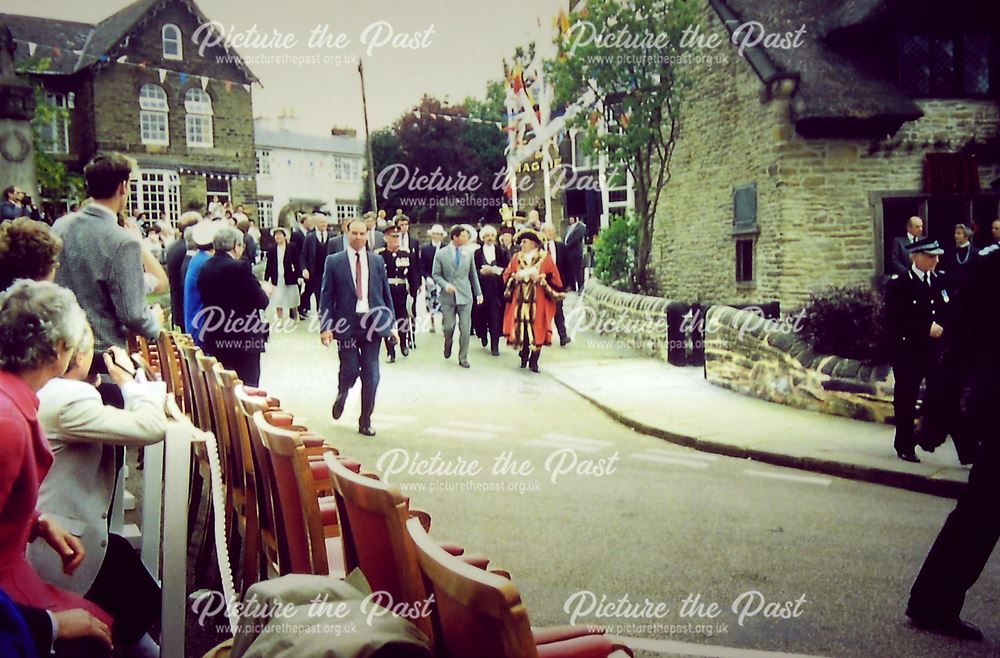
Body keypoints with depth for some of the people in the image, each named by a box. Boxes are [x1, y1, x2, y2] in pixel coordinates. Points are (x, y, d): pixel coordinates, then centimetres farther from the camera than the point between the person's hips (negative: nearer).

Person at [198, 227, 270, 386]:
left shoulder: (205, 268, 4)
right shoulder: (239, 267, -17)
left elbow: (206, 298, 11)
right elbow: (260, 301, -17)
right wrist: (265, 292, 6)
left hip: (216, 341, 7)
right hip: (243, 340, -7)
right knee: (247, 388, 2)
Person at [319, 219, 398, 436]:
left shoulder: (377, 261, 8)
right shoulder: (334, 261, 2)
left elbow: (386, 294, 11)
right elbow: (326, 296, 0)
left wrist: (392, 323, 8)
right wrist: (325, 326, -8)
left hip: (373, 322, 2)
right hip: (346, 323, -2)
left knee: (371, 374, 2)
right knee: (349, 370, -4)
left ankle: (365, 421, 15)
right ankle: (342, 394, 33)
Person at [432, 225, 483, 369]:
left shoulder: (468, 253, 4)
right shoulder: (441, 254, -3)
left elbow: (473, 274, 12)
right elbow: (435, 274, 0)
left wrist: (478, 293, 10)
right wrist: (445, 285, -18)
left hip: (465, 296, 2)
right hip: (448, 296, -1)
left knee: (465, 329, -1)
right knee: (448, 327, 2)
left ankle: (463, 358, 11)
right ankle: (448, 345, 35)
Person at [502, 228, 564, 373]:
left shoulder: (545, 258, 3)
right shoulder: (516, 258, 12)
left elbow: (554, 279, -1)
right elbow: (507, 277, 9)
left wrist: (540, 278, -14)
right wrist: (516, 277, -10)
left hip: (538, 301, -3)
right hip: (520, 300, 3)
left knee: (537, 329, -4)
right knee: (521, 328, 0)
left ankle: (534, 361, 4)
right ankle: (524, 358, 15)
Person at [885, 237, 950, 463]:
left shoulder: (941, 281, 8)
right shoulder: (899, 284, -7)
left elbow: (949, 312, 12)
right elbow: (894, 319, -15)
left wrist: (941, 327, -9)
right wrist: (926, 329, -19)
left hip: (936, 350, 4)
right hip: (908, 351, -3)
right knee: (906, 398, 6)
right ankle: (905, 446, 20)